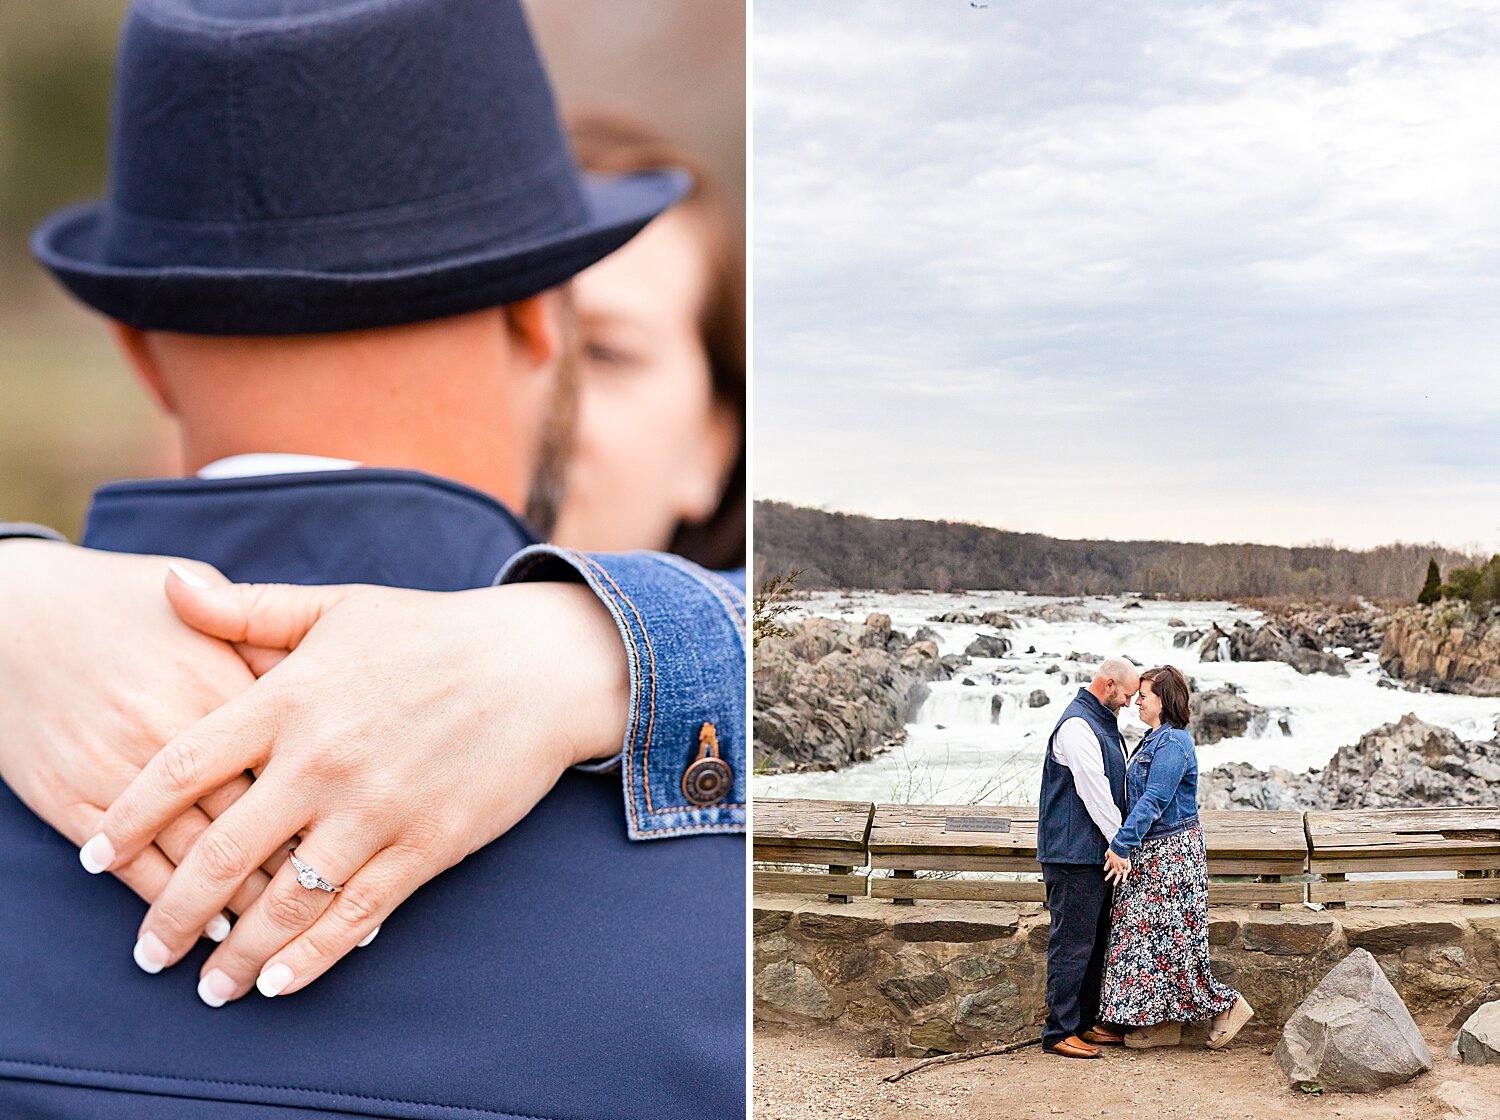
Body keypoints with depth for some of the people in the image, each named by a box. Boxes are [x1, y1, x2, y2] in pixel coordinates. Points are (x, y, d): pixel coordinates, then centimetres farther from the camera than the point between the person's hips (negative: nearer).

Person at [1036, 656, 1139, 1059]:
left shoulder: (1103, 724, 17)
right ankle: (1059, 1032, 1)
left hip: (1095, 854, 10)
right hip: (1074, 855, -10)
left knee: (1095, 940, 16)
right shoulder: (1076, 726, -17)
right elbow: (1094, 794, -19)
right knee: (1072, 944, -5)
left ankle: (1086, 1022, 25)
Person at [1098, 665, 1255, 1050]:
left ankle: (1228, 1006, 8)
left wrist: (1121, 845, -24)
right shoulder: (1157, 738, 14)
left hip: (1171, 852, -10)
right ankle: (1161, 1024, 15)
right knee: (1146, 935, 10)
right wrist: (1125, 844, 16)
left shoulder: (1172, 743, -18)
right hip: (1151, 852, 10)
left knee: (1171, 938, -5)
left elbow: (1152, 801, -23)